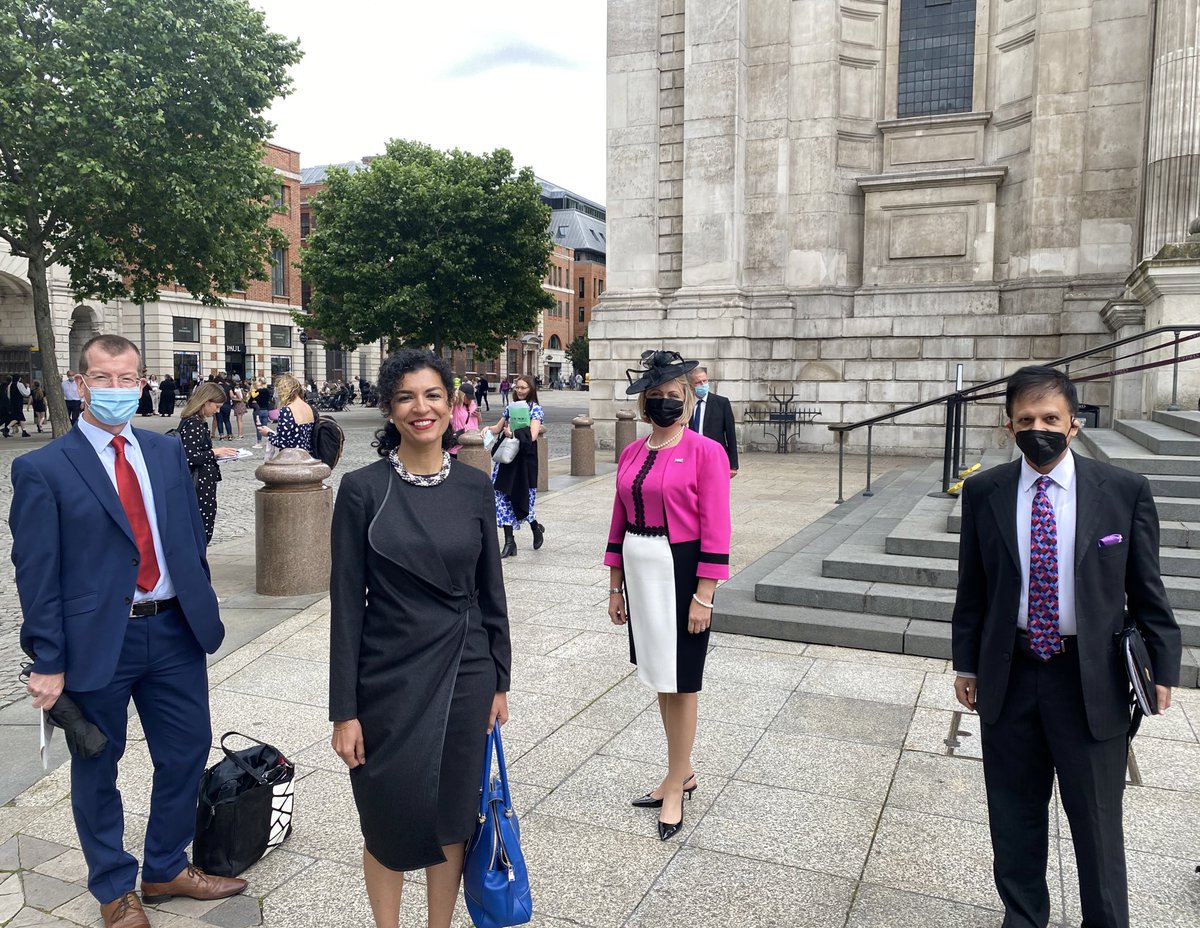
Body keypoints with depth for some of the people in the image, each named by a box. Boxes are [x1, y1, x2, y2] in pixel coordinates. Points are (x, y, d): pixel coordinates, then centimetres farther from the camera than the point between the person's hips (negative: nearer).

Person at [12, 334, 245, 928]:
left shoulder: (167, 452, 6)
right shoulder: (43, 469, -7)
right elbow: (36, 573, -8)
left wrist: (203, 612, 8)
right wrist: (48, 663, -10)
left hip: (175, 631, 4)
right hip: (98, 642, -4)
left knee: (187, 752, 14)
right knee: (97, 770, 13)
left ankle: (166, 869, 37)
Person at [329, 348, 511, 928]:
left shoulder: (474, 487, 0)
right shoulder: (362, 489, -8)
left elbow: (491, 590, 6)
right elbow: (346, 602, -7)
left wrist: (499, 682, 7)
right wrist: (344, 710, -7)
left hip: (462, 675, 3)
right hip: (389, 679, -2)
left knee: (451, 814, 15)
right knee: (389, 817, 13)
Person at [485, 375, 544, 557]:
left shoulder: (535, 409, -5)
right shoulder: (510, 407, 12)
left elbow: (532, 435, -16)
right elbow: (498, 428, 19)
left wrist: (513, 433, -28)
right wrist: (488, 429, -2)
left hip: (524, 458, -5)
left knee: (519, 498, 0)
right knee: (503, 498, 0)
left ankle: (536, 528, 29)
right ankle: (509, 541, 5)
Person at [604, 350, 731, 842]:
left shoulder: (706, 452, -10)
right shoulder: (630, 455, 7)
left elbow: (715, 530, -13)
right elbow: (619, 522, 11)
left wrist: (703, 595, -15)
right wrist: (615, 587, 12)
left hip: (681, 571, -6)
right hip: (639, 571, 6)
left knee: (680, 681, 4)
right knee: (659, 676, 16)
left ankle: (675, 786, 21)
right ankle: (682, 771, 33)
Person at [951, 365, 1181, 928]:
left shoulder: (1125, 491, -5)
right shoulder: (983, 493, -2)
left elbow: (1145, 588, 1)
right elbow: (972, 587, 4)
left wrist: (1162, 668, 0)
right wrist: (966, 663, 6)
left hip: (1093, 677, -1)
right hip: (1008, 674, 2)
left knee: (1097, 818, 11)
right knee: (1014, 816, 16)